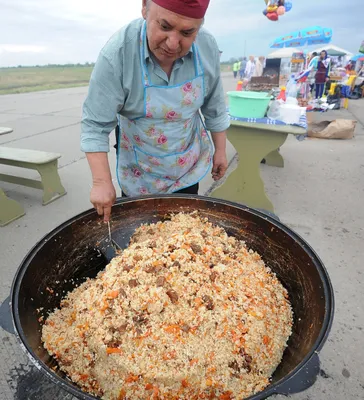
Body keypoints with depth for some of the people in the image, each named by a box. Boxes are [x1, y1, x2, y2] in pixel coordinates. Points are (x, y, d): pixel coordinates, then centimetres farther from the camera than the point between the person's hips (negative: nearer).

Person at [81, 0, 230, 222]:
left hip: (191, 164, 3)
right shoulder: (116, 54, -27)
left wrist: (220, 150, 3)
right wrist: (102, 182, -28)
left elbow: (214, 107, -4)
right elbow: (96, 124, -24)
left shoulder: (208, 47, -16)